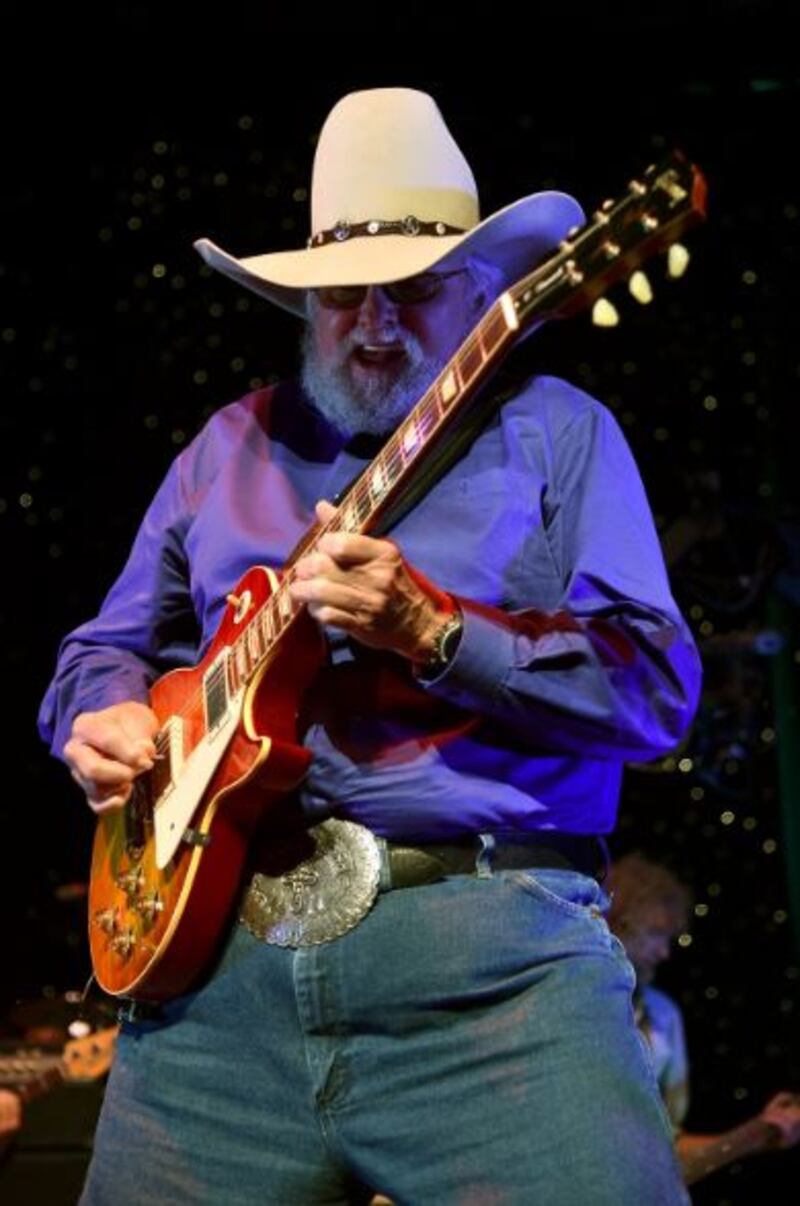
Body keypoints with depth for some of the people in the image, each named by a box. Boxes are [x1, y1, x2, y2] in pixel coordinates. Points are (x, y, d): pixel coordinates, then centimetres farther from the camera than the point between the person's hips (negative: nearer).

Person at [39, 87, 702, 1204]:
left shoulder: (554, 431, 9)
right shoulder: (232, 446, 20)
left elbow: (659, 685, -2)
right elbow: (104, 646, 26)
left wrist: (428, 631, -15)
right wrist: (107, 717, 2)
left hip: (491, 954, -3)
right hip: (215, 945, 4)